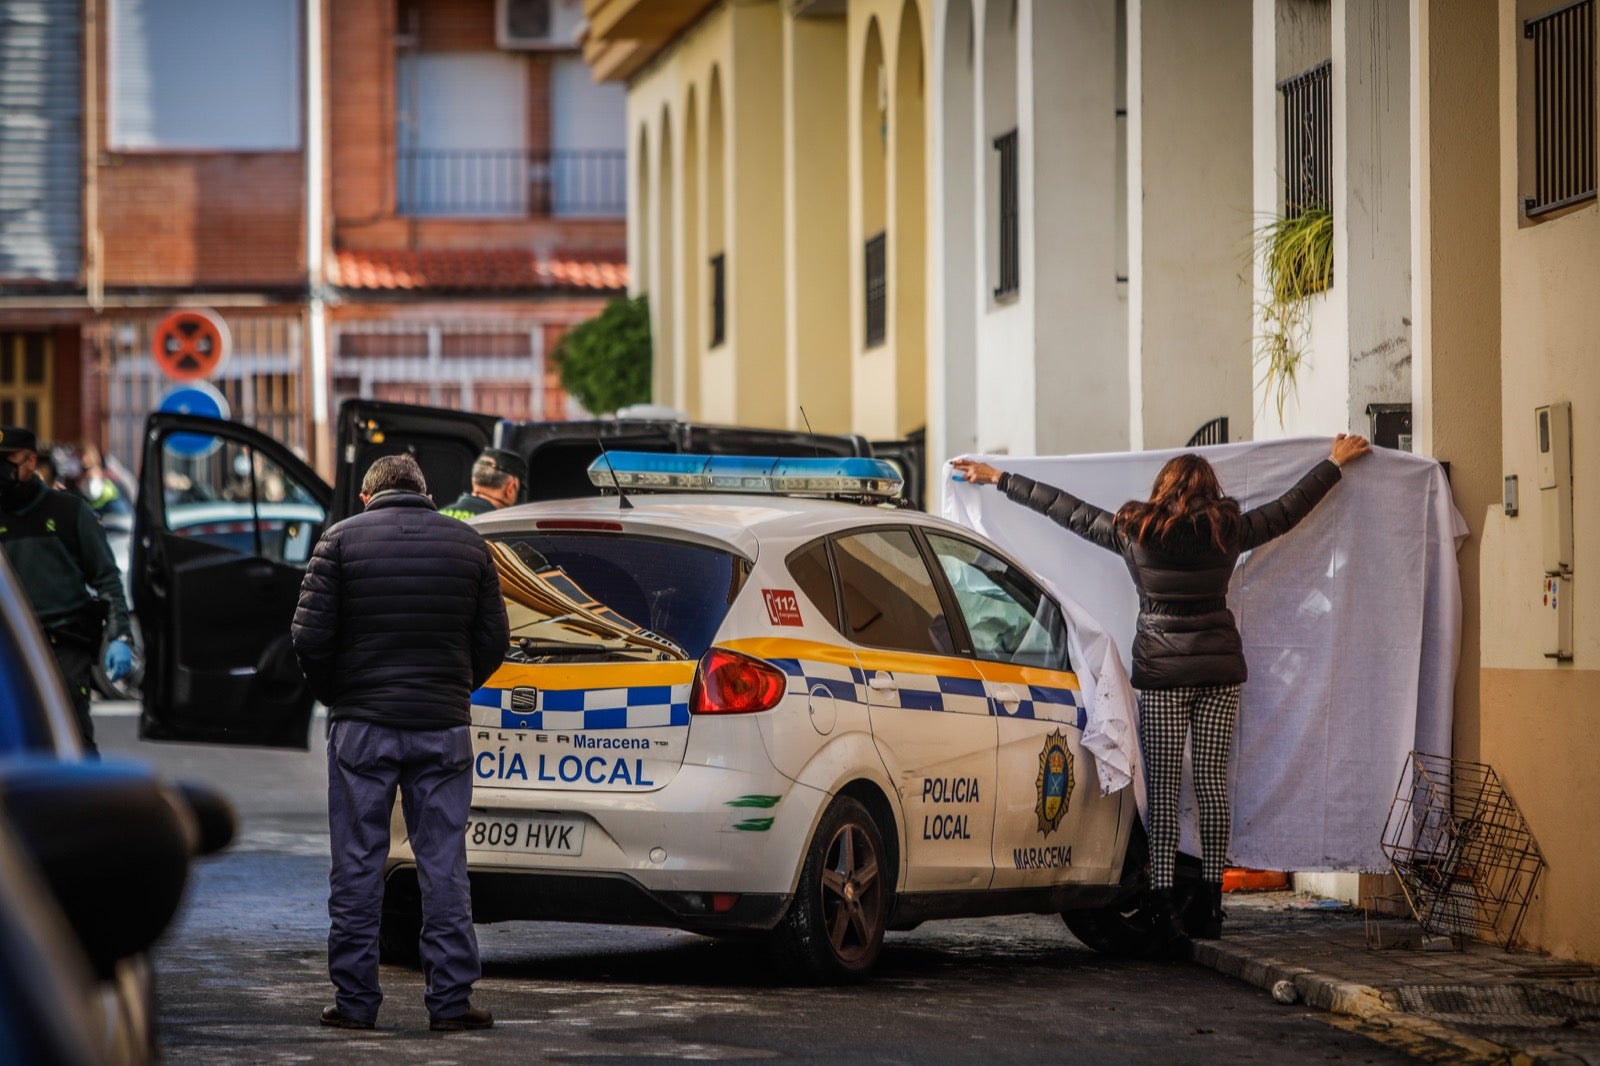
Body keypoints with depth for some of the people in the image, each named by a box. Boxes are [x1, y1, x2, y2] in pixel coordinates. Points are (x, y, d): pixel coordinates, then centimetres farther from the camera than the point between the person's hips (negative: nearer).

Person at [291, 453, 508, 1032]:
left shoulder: (341, 539, -2)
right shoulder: (468, 544, 5)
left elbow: (310, 636, -7)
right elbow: (493, 639, 5)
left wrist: (335, 695, 9)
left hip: (362, 725, -2)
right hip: (443, 725, 2)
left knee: (357, 866, 4)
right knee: (443, 868, 5)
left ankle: (355, 1000, 5)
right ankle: (450, 999, 3)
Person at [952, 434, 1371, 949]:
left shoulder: (1134, 532, -3)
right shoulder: (1228, 531, 1)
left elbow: (1065, 509, 5)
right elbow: (1288, 508, 15)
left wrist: (998, 479, 15)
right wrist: (1335, 464, 30)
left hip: (1161, 674, -2)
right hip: (1219, 672, 2)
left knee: (1162, 791, -1)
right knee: (1212, 783, 6)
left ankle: (1162, 905, -8)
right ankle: (1211, 903, 9)